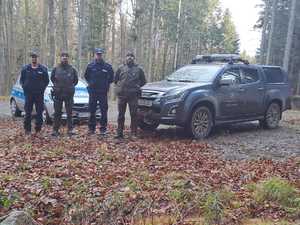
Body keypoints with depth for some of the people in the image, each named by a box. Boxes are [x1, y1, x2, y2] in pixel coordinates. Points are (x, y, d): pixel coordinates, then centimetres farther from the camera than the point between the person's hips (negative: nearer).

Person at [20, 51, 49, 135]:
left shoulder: (43, 69, 4)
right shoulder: (25, 68, 7)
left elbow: (46, 81, 8)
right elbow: (21, 79, 14)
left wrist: (43, 88, 0)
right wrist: (24, 87, 2)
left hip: (39, 94, 0)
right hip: (28, 93, 1)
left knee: (39, 112, 2)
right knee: (28, 112, 2)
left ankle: (38, 129, 11)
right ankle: (27, 129, 10)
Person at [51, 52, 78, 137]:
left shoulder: (72, 69, 5)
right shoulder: (56, 69, 5)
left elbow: (76, 80, 16)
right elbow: (52, 78, 19)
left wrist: (71, 86, 9)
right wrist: (56, 85, 12)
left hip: (69, 94, 0)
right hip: (58, 94, 1)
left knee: (69, 113, 2)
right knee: (57, 113, 4)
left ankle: (70, 130, 7)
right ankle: (55, 130, 10)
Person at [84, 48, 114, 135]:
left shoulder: (107, 66, 0)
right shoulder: (90, 66, 3)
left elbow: (111, 77, 13)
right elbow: (86, 76, 18)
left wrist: (107, 84, 7)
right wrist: (90, 83, 10)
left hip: (103, 92, -1)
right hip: (93, 92, 1)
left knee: (104, 111, 0)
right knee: (92, 111, 7)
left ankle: (103, 129, 9)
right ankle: (91, 128, 17)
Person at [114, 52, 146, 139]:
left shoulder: (138, 69, 9)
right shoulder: (121, 68, 12)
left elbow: (143, 81, 15)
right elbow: (115, 79, 19)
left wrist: (137, 87, 8)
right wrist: (120, 86, 9)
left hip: (133, 95, -1)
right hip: (121, 95, 2)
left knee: (134, 115, -1)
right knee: (121, 114, 6)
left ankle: (134, 133, 6)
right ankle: (119, 133, 12)